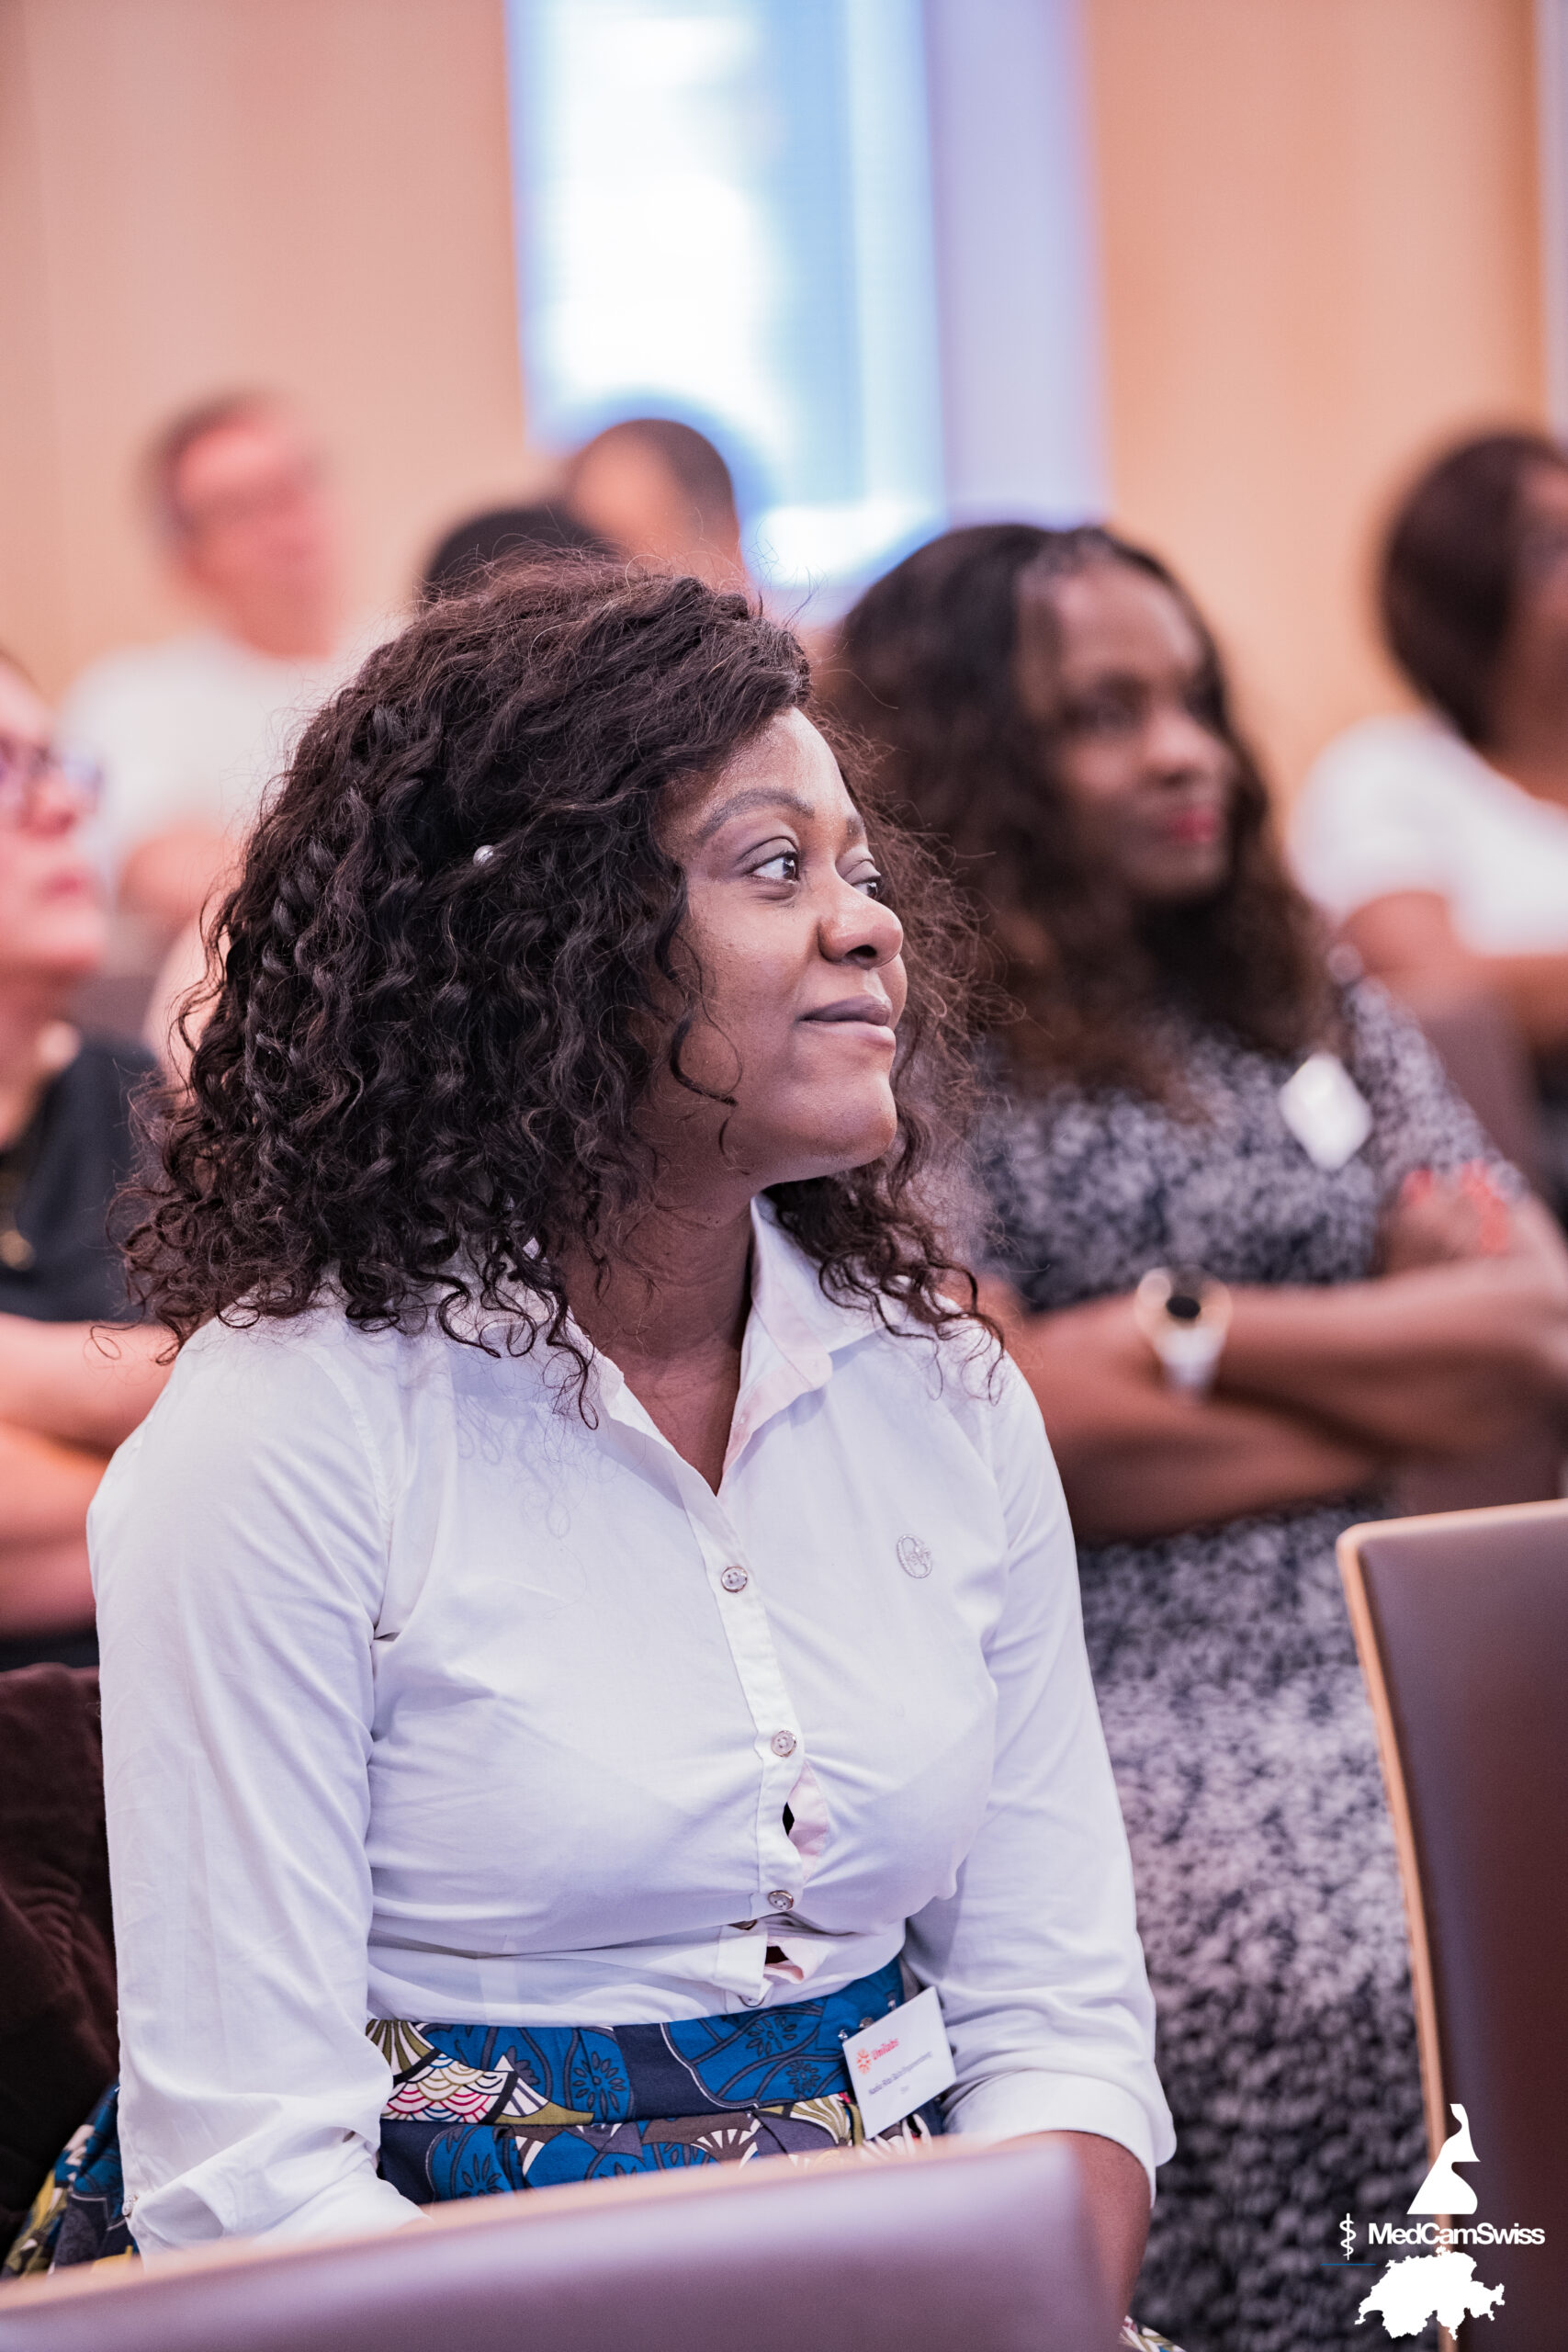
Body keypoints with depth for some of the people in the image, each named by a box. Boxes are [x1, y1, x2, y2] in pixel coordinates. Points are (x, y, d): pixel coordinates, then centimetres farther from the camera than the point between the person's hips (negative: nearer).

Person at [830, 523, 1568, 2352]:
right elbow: (1017, 1438, -8)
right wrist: (1409, 1371, 1)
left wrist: (1193, 1328, -2)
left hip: (1395, 1658, 5)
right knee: (1347, 1993, -23)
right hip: (1104, 1703, -5)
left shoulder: (1315, 1012, 18)